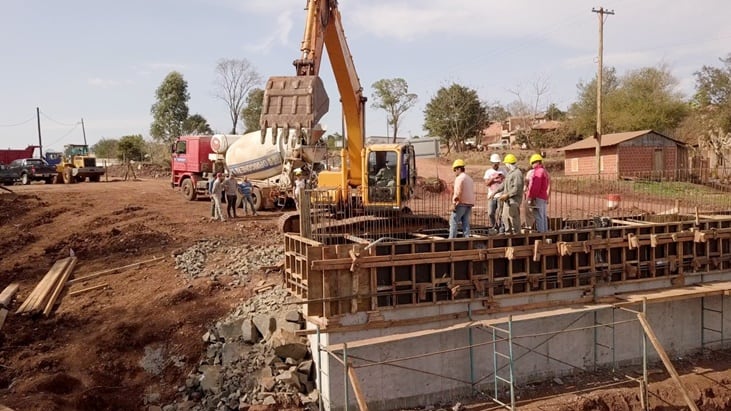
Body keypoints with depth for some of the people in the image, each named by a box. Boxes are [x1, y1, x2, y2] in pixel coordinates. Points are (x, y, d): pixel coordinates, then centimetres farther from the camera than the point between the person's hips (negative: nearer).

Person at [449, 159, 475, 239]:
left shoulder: (459, 178, -9)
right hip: (469, 203, 8)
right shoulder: (469, 178, 19)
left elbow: (458, 192, -18)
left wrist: (453, 203, -16)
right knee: (466, 222, 7)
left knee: (453, 222, -4)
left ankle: (452, 239, -7)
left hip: (461, 203, -8)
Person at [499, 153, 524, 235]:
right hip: (507, 199, 10)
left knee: (513, 217, -6)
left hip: (514, 199, -10)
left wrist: (507, 195, -19)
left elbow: (517, 189, -21)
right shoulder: (509, 173, 16)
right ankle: (508, 233, 23)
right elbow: (504, 185, 22)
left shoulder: (517, 173, -15)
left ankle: (516, 233, 2)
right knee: (505, 217, 14)